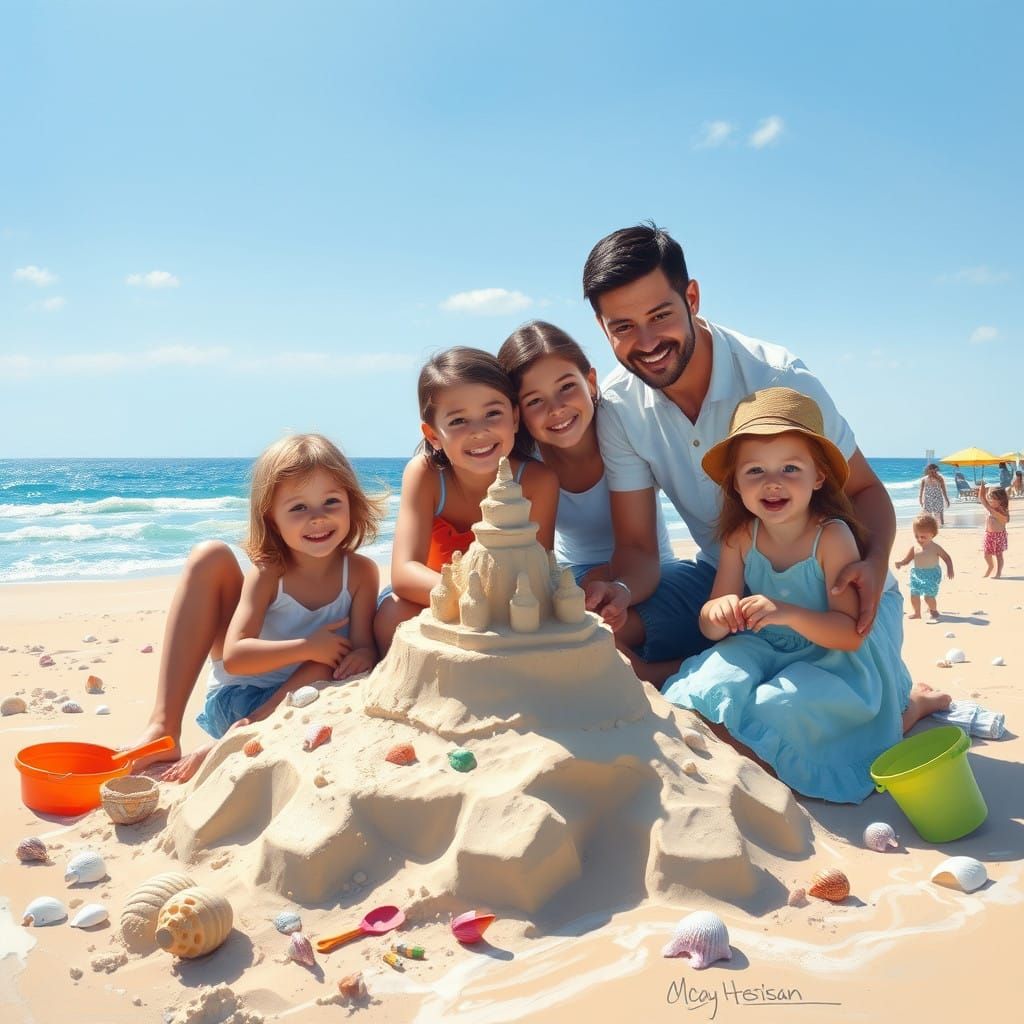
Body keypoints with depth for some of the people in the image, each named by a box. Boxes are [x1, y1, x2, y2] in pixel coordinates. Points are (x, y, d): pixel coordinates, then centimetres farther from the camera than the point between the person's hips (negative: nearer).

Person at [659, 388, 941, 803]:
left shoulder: (832, 536, -23)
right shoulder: (740, 538, -11)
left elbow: (852, 635, -25)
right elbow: (711, 628, -8)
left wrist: (787, 613, -40)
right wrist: (718, 613, -33)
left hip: (833, 658, -2)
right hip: (764, 654, 2)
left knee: (793, 705, -29)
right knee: (714, 689, -25)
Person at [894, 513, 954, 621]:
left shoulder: (935, 547, -9)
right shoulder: (914, 547, -1)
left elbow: (947, 558, 0)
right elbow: (907, 559, 3)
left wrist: (949, 569, -11)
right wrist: (900, 563, -17)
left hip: (931, 575, -5)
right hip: (917, 574, 5)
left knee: (929, 596, -10)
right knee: (914, 595, 9)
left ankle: (934, 611, 15)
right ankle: (917, 613, 29)